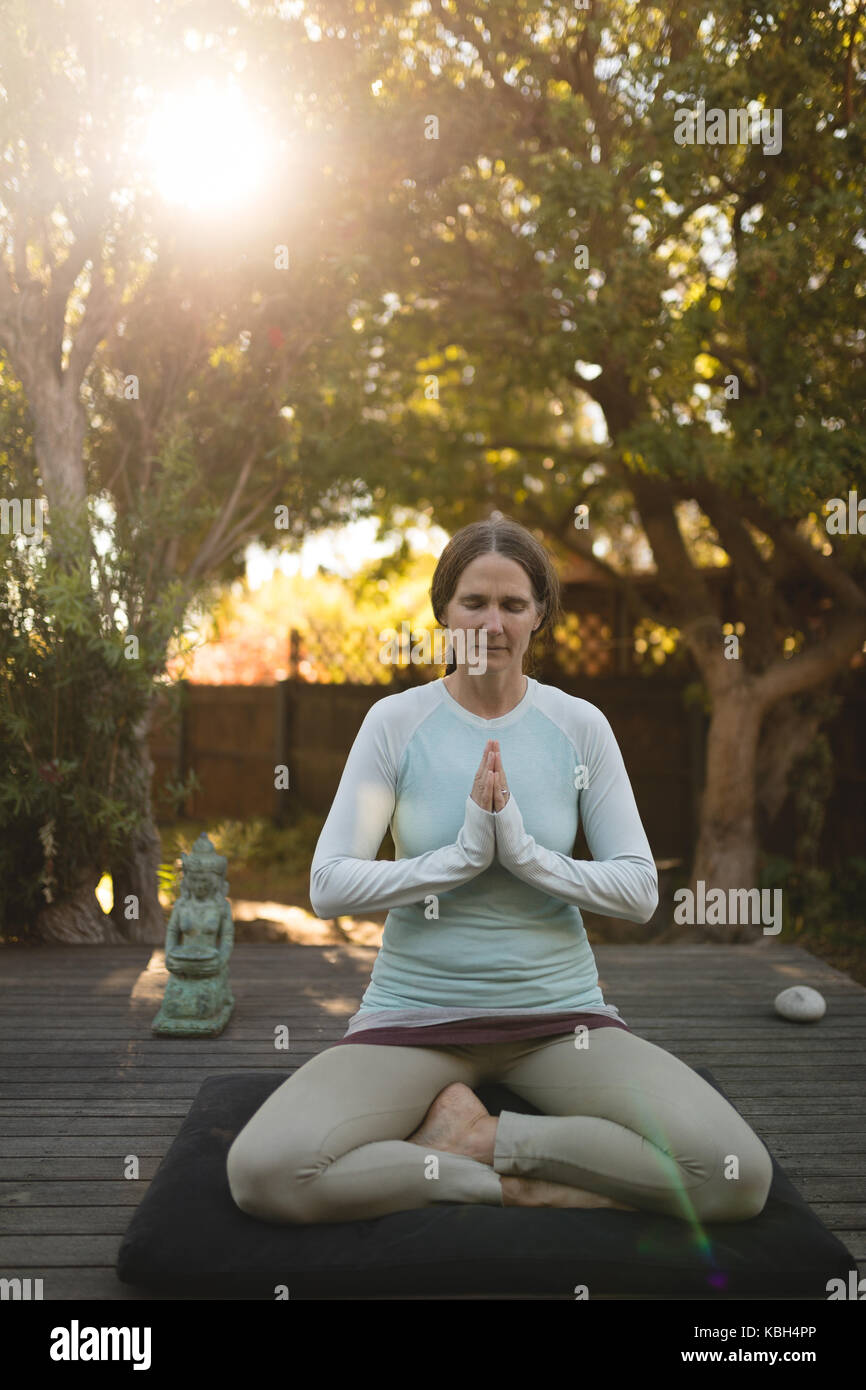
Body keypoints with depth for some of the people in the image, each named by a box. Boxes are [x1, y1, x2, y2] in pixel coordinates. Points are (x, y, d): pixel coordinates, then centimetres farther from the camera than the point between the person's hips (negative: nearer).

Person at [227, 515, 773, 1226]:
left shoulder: (580, 726, 1)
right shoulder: (395, 722, -2)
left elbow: (641, 890, -1)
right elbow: (328, 886, -7)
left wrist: (525, 852, -16)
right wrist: (464, 854, -18)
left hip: (560, 1013, 1)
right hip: (414, 1011, -1)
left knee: (740, 1177, -21)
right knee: (261, 1171, -27)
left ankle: (482, 1137, -6)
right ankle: (528, 1186, -10)